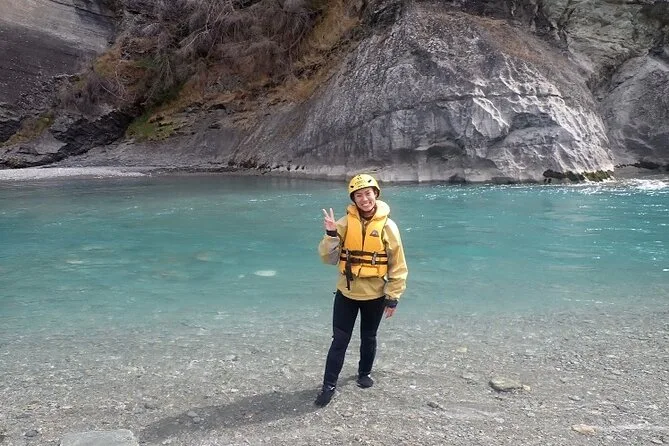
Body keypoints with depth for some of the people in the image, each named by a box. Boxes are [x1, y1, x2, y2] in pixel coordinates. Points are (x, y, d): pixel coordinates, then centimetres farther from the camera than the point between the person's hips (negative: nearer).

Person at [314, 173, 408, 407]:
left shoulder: (387, 226, -10)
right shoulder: (345, 222, -8)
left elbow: (398, 266, -5)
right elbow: (328, 258, -8)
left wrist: (393, 297, -6)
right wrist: (331, 234, -24)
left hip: (375, 295, 0)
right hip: (346, 293, 0)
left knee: (369, 338, 18)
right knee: (339, 340, 4)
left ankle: (365, 373, 42)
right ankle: (329, 385, 16)